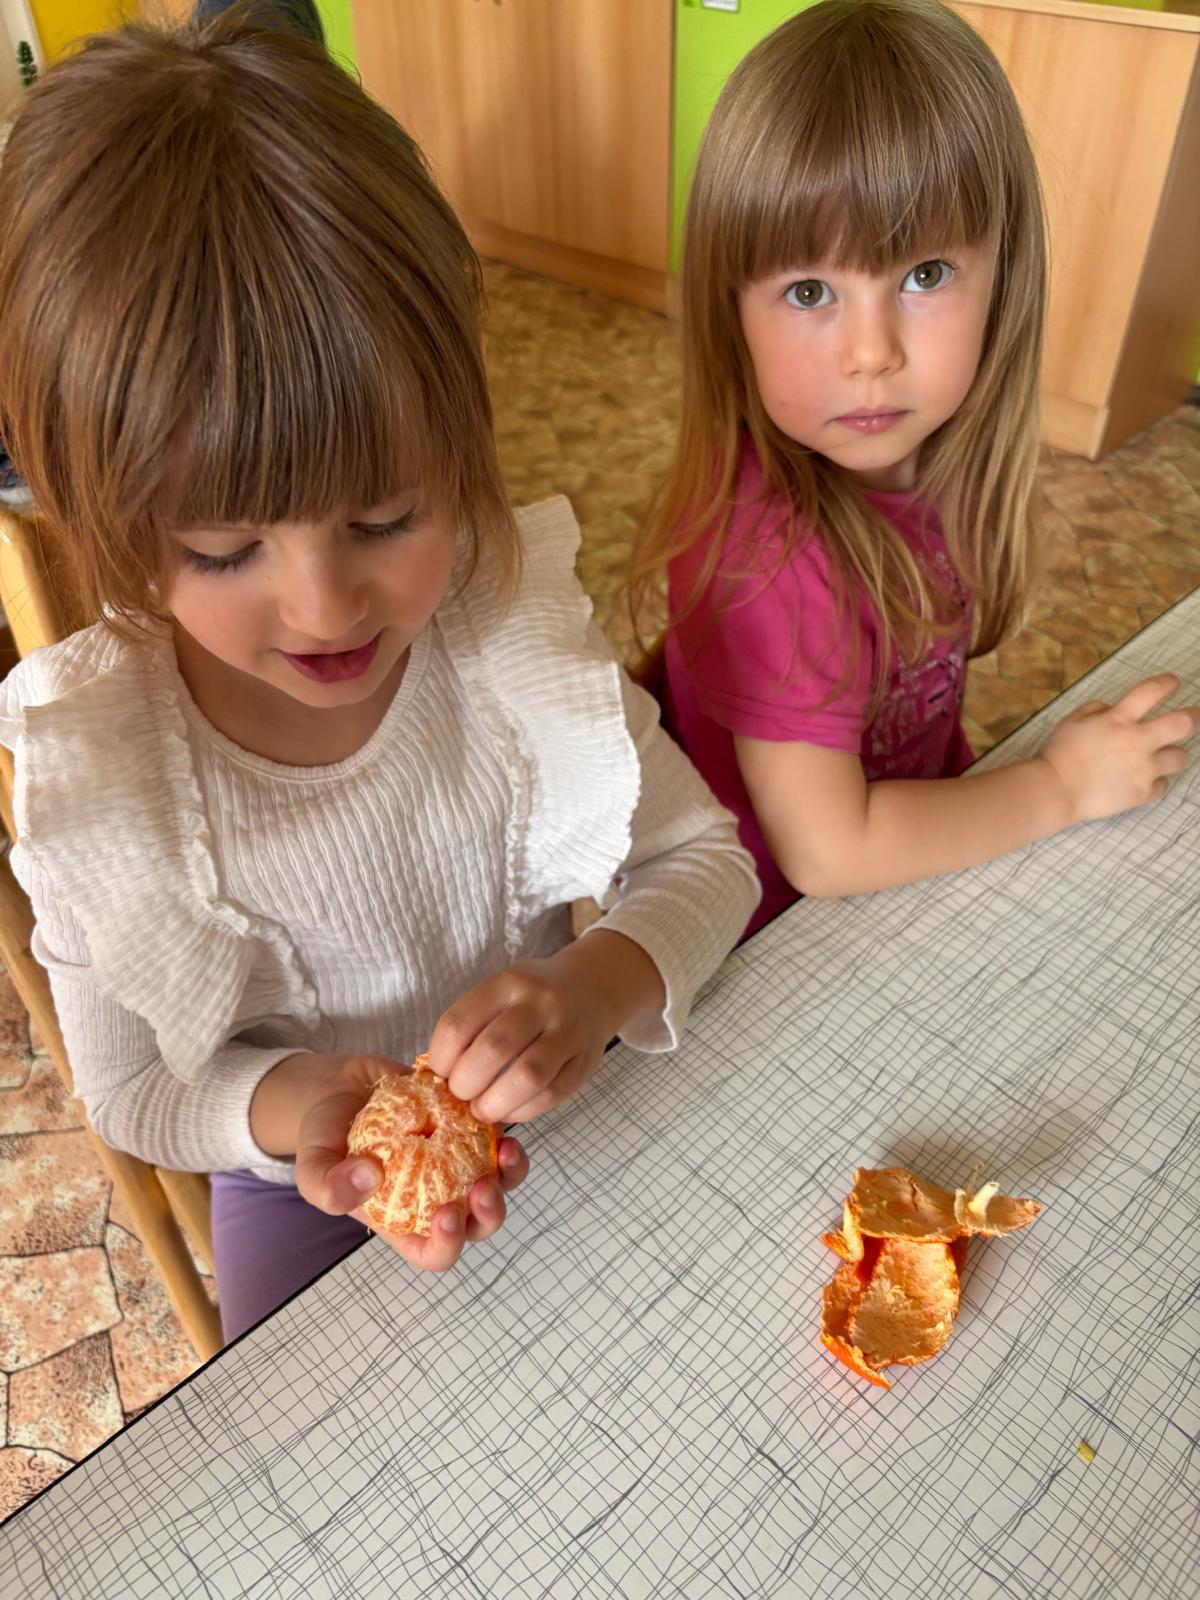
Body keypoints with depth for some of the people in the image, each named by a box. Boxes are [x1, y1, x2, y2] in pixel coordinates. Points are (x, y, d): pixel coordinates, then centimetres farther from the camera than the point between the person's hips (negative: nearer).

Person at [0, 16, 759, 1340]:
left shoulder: (517, 633, -24)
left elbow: (702, 856, -12)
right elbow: (132, 1090, -10)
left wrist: (602, 981, -33)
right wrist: (289, 1109, -32)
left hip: (557, 1118, 2)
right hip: (298, 1184, 0)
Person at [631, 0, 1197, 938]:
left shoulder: (933, 454, -11)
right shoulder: (768, 548, -31)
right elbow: (827, 851, -26)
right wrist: (1062, 786, -18)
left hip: (913, 859, 6)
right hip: (787, 939, -6)